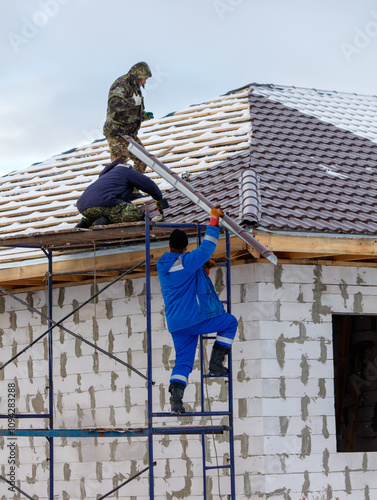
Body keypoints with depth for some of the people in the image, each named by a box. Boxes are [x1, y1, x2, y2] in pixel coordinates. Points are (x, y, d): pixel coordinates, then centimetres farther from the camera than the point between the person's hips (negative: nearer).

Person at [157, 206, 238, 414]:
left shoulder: (162, 266, 12)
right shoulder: (187, 262, -12)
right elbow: (208, 246, -6)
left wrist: (203, 268, 21)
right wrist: (214, 218, 0)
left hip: (176, 324, 7)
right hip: (195, 318, -7)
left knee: (183, 362, 8)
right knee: (230, 322, 13)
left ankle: (176, 398, -12)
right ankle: (216, 363, 5)